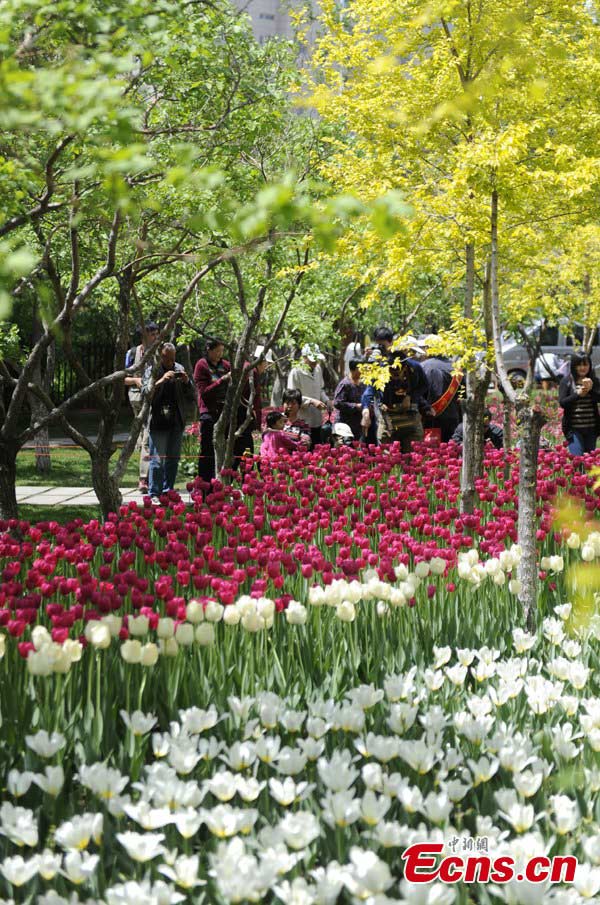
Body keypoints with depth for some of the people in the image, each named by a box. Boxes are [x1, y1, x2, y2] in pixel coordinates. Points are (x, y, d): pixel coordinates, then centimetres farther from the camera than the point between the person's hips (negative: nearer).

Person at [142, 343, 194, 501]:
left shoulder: (179, 369, 10)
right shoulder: (151, 371, -2)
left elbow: (191, 396, 11)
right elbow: (145, 393, -14)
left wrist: (186, 382, -8)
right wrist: (161, 380, -26)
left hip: (177, 422, 5)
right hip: (158, 421, -5)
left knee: (173, 459, 10)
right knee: (157, 460, -7)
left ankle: (168, 491, 20)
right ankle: (154, 494, -1)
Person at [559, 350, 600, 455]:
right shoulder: (566, 381, -1)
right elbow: (562, 402, -7)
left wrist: (591, 389, -23)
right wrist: (578, 394, -19)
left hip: (591, 428, 3)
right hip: (574, 428, -3)